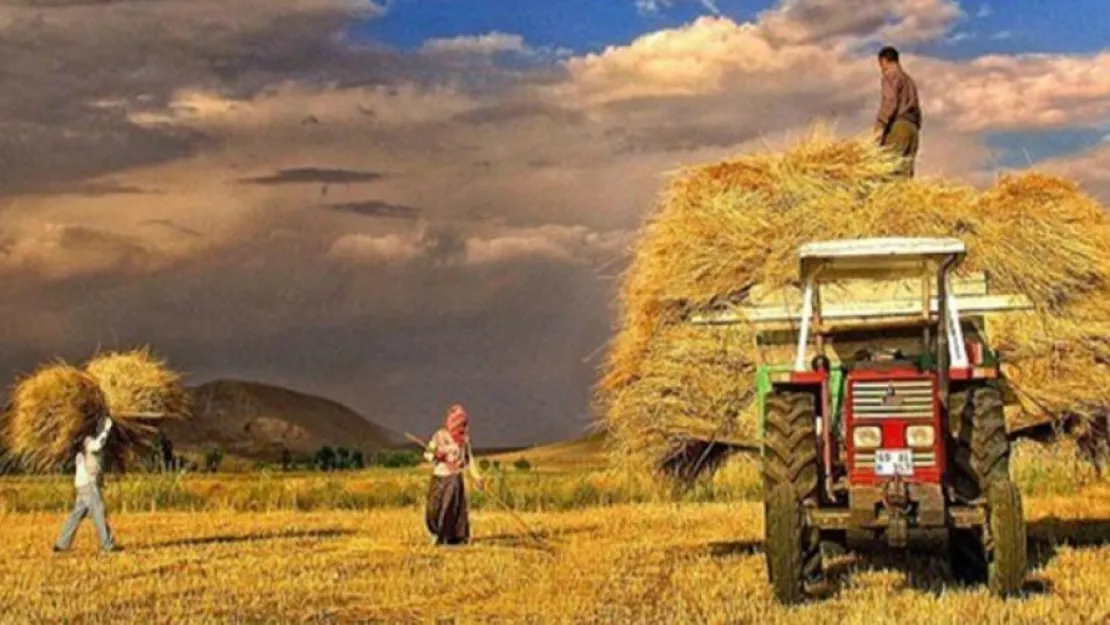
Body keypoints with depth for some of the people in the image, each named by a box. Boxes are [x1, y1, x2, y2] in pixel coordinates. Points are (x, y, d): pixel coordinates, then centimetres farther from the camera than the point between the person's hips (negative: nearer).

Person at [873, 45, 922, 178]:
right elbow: (916, 108, 24)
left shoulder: (891, 76, 1)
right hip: (912, 126, 8)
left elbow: (890, 101, -14)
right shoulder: (909, 80, 27)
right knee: (905, 170, 1)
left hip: (898, 125, -8)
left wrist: (880, 125, -20)